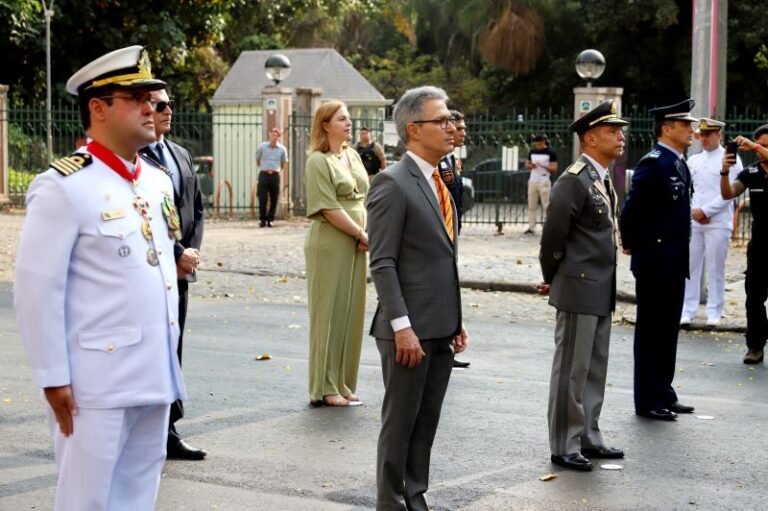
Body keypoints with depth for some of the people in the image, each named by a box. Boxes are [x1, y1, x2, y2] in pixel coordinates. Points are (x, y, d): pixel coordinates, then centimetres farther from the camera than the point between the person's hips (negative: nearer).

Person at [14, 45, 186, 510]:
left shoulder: (159, 182, 11)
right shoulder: (63, 187, -12)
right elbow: (36, 290, -14)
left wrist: (169, 357, 16)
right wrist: (54, 379, -14)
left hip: (154, 376, 7)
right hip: (95, 381, -7)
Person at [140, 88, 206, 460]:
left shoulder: (181, 154, 15)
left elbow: (196, 207, 18)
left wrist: (192, 251, 2)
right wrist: (178, 254, -13)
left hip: (179, 269, 8)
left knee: (171, 352, 11)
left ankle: (167, 432, 18)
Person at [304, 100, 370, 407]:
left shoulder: (353, 156, 14)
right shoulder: (318, 161, -9)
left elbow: (362, 198, 14)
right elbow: (329, 209, -15)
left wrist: (364, 236, -2)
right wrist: (362, 234, -11)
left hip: (355, 245, 7)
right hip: (329, 245, -7)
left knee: (351, 313, 9)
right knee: (329, 312, -2)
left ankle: (343, 384, 18)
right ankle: (325, 388, 5)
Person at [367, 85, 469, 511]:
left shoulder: (437, 184, 15)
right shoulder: (392, 184, -12)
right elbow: (382, 263, -16)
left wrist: (456, 319, 17)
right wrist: (402, 327, -21)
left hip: (441, 328, 8)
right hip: (410, 329, -8)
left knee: (426, 423, 13)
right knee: (400, 423, 2)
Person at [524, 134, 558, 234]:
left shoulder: (551, 153, -3)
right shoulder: (532, 152, 12)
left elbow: (554, 169, -6)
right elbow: (527, 164, 20)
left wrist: (542, 166, -19)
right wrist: (531, 166, -3)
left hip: (544, 182, -5)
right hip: (533, 181, 5)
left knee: (546, 206, -6)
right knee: (531, 206, 5)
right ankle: (531, 227, 8)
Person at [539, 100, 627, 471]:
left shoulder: (603, 179, 13)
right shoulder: (575, 181, -17)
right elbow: (553, 235, -14)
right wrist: (552, 280, -2)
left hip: (601, 291, 9)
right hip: (579, 290, -9)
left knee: (594, 368, 16)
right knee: (571, 370, 0)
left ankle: (588, 438, 26)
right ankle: (564, 447, 8)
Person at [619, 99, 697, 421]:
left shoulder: (678, 164, 12)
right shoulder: (653, 163, -17)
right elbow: (632, 209, -20)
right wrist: (631, 244, -8)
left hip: (674, 263, 9)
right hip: (655, 263, -9)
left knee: (667, 331, 15)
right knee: (651, 331, 1)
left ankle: (663, 395, 25)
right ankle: (648, 401, 9)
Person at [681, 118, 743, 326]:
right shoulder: (693, 160, 13)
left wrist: (706, 210, -13)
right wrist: (693, 211, -4)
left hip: (718, 223, -4)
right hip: (693, 221, 5)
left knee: (715, 269, -1)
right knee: (690, 267, 4)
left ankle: (714, 313, 6)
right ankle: (687, 311, 9)